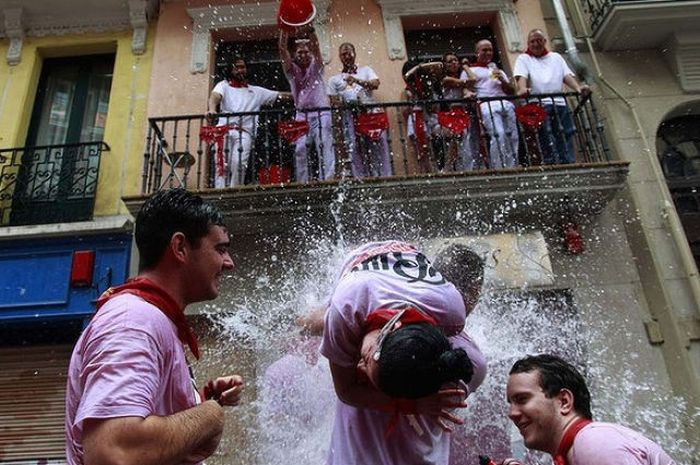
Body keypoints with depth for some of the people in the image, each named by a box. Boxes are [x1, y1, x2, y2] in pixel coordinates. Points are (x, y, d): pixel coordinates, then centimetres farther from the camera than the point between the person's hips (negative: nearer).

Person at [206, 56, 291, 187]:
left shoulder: (256, 91, 26)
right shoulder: (223, 85, 21)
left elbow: (280, 95, 22)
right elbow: (215, 96, -1)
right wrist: (212, 110, -24)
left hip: (244, 132, 0)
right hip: (224, 130, 0)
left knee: (238, 163, -22)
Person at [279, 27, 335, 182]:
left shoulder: (316, 67, 11)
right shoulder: (292, 69, 14)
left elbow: (315, 46, -5)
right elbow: (282, 49, 1)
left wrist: (309, 30, -19)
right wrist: (284, 29, -9)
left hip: (321, 113, -1)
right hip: (301, 114, 2)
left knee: (325, 148, -10)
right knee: (300, 149, -7)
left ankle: (327, 180, -13)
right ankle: (302, 183, -5)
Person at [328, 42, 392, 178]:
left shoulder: (366, 70, 19)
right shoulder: (334, 79, 20)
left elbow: (375, 84, -1)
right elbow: (333, 102, 11)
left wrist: (357, 81, -18)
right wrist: (344, 104, -11)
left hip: (372, 114, 0)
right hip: (351, 118, 0)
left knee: (379, 151, -6)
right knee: (357, 152, -9)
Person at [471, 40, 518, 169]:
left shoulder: (499, 70, 34)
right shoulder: (471, 69, 21)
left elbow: (511, 91, 25)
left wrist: (502, 80, 7)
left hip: (506, 104, 5)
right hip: (487, 105, -5)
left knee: (512, 136, -8)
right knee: (499, 134, -25)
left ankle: (512, 168, -6)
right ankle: (497, 168, -25)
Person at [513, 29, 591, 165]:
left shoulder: (556, 57, 29)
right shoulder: (523, 59, 19)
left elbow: (567, 75, 15)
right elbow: (521, 76, -2)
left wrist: (578, 88, -7)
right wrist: (522, 89, -26)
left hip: (560, 104, 4)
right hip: (537, 105, -4)